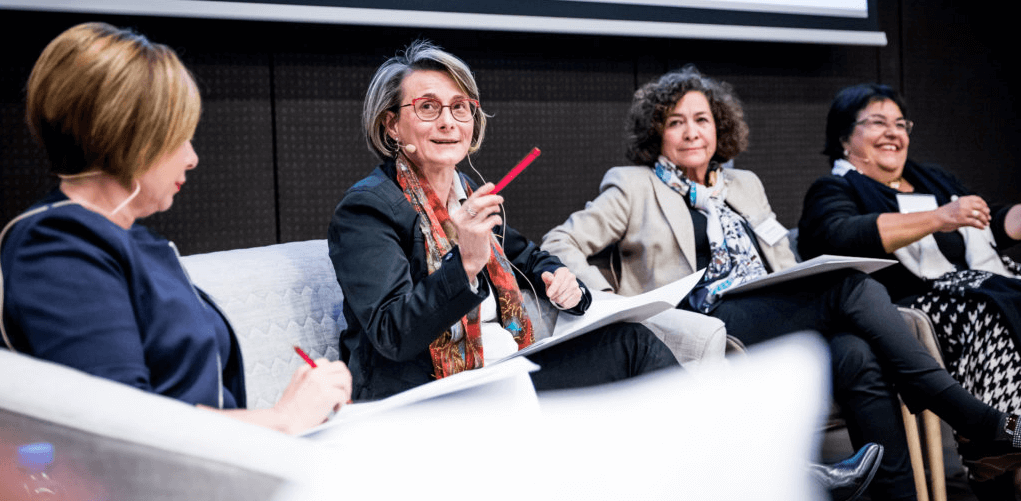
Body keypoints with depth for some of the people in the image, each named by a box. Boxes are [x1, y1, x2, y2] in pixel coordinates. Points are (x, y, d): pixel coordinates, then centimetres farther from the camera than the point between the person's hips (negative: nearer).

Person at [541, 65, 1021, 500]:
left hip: (776, 313, 6)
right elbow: (559, 244, 3)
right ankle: (980, 419, -25)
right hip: (709, 323, -6)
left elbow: (784, 263, 27)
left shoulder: (744, 184, 27)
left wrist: (813, 281, 3)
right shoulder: (634, 186, 11)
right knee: (851, 285, -26)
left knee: (855, 353, -29)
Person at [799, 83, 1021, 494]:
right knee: (988, 310, -32)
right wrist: (938, 219, -19)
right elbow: (843, 237, -14)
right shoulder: (833, 192, 9)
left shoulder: (935, 180, 32)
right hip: (912, 302, -6)